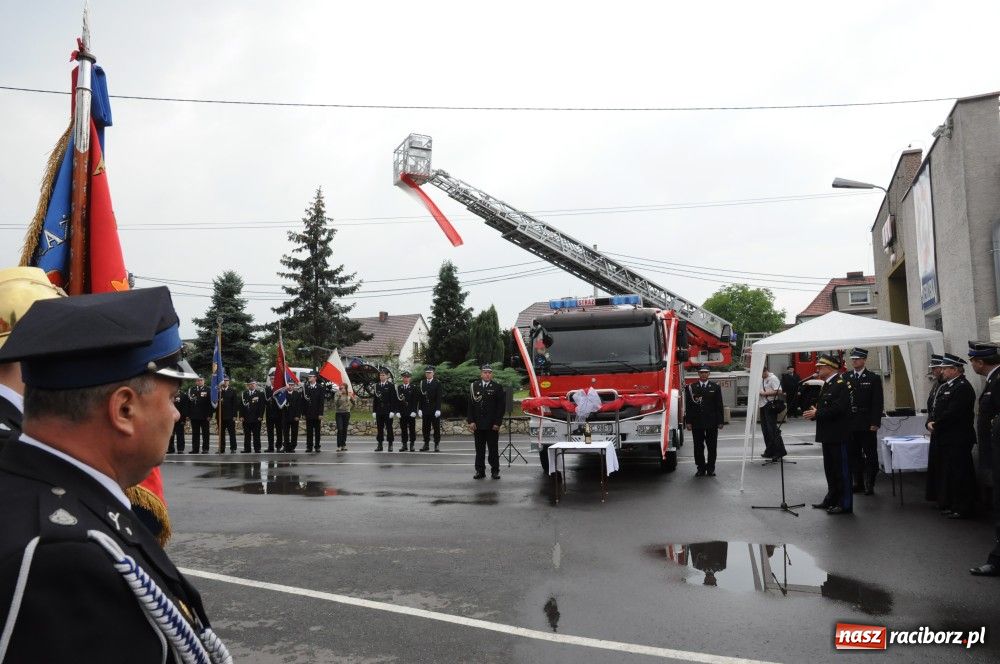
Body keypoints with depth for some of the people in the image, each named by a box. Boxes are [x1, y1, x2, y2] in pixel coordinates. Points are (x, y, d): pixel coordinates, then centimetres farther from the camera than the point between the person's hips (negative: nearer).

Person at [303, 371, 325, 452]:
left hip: (317, 413, -2)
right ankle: (309, 446, 10)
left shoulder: (320, 387, -1)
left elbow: (322, 401, -4)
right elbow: (303, 400, 5)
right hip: (308, 413, 2)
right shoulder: (305, 387, 6)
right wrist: (303, 412, -1)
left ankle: (317, 446, 11)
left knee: (317, 430, 5)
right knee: (309, 430, 5)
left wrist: (320, 413, -9)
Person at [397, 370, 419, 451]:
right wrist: (398, 411, -2)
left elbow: (416, 400, 0)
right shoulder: (399, 388, 10)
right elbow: (397, 400, 7)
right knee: (403, 429, 3)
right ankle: (404, 445, 9)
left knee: (412, 428, -1)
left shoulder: (414, 388, 4)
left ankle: (412, 445, 3)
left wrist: (414, 411, -9)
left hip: (411, 412, -2)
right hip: (402, 412, 2)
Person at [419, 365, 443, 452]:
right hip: (425, 410, 3)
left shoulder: (437, 383, 0)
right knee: (425, 428, 5)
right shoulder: (422, 383, 9)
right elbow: (421, 397, 7)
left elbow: (439, 397, -5)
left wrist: (438, 409, -12)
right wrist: (420, 409, 1)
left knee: (436, 428, 0)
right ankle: (426, 444, 12)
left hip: (434, 410, -3)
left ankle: (437, 445, 5)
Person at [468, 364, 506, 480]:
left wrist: (497, 423, -8)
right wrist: (471, 421, -2)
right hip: (478, 425, 2)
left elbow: (501, 406, -2)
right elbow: (470, 405, 6)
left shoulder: (497, 387, 1)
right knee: (479, 449, 7)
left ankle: (495, 471, 11)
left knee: (493, 449, 4)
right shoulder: (474, 386, 7)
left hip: (492, 425, -2)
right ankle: (480, 471, 13)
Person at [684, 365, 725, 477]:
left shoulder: (715, 387, 5)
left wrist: (720, 421, -2)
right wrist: (688, 422, -4)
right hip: (697, 423, 0)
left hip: (712, 423, 0)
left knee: (712, 447, 6)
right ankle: (701, 468, 14)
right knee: (698, 447, 5)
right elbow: (688, 406, 2)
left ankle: (711, 468, 16)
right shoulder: (691, 387, 4)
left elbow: (719, 405, 4)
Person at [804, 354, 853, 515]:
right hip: (828, 435, 10)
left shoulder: (841, 385, -15)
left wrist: (817, 413, -18)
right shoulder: (826, 385, 15)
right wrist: (814, 413, 1)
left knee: (842, 469, -2)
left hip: (838, 435, -10)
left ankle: (845, 504, 5)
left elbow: (838, 408, -24)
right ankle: (832, 499, 27)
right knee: (830, 469, 17)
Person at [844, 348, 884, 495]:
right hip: (850, 424, 3)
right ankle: (858, 482, 16)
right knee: (854, 455, 8)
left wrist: (875, 423, -10)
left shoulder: (873, 378, 0)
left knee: (870, 455, 2)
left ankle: (869, 484, 8)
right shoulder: (845, 377, 7)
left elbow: (878, 402, -3)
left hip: (867, 425, -3)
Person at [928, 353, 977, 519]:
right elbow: (936, 409, 16)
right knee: (948, 473, 15)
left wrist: (936, 426, -12)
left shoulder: (963, 387, -14)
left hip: (958, 440, -9)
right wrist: (930, 422, -2)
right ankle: (949, 505, 24)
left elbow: (952, 413, -21)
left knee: (960, 474, -2)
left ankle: (962, 509, 5)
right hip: (945, 439, 9)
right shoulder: (944, 386, 16)